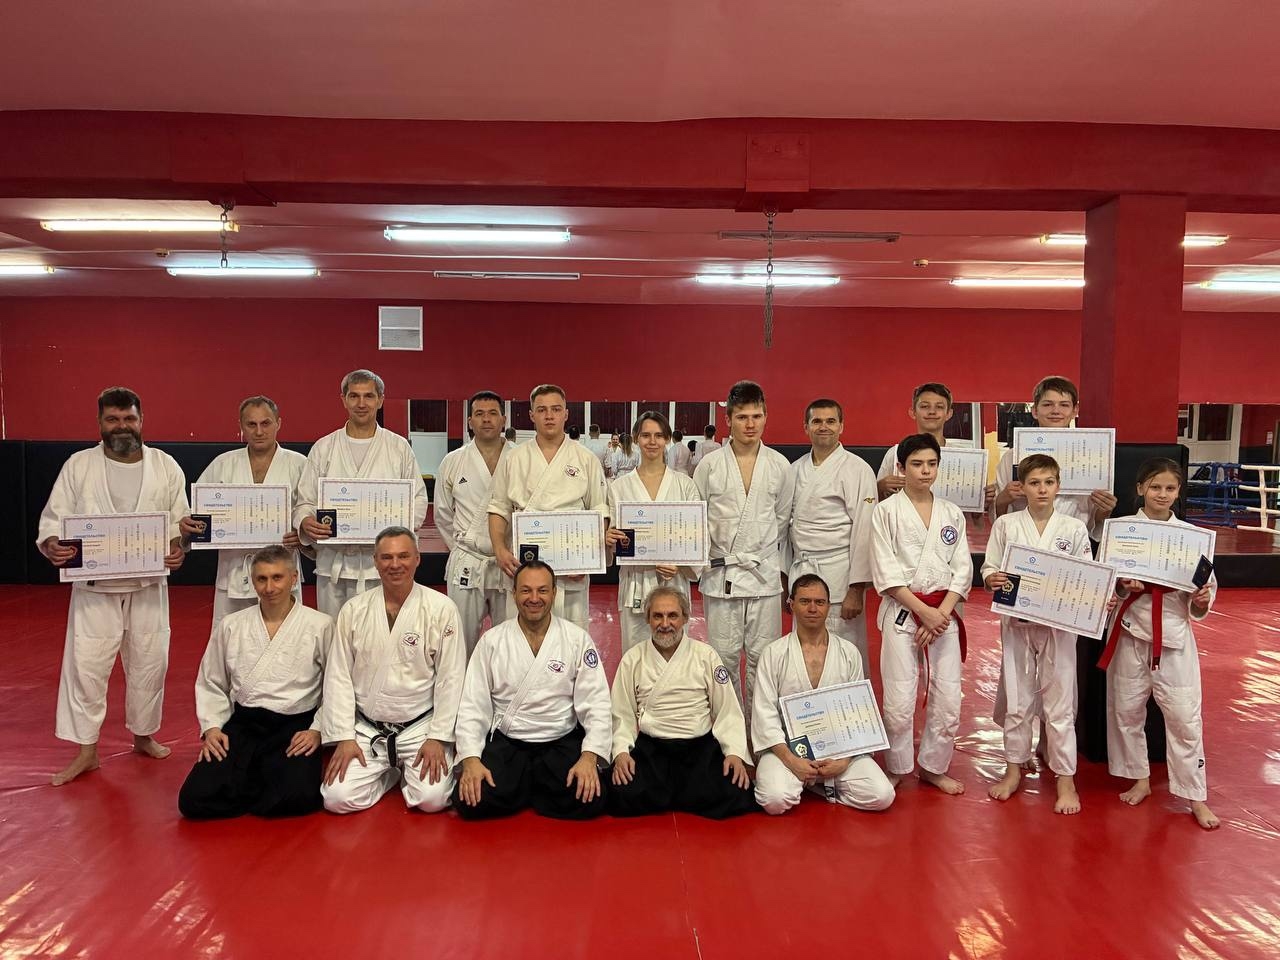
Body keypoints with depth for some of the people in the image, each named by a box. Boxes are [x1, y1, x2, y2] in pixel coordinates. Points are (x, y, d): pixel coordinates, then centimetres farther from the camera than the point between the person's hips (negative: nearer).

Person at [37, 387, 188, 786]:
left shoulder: (166, 466, 0)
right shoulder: (78, 465, -1)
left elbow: (180, 521, 4)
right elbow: (54, 517, 0)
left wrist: (178, 549, -16)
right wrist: (51, 546, -21)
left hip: (148, 585, 1)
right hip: (95, 586, -1)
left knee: (149, 662, 10)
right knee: (85, 663, 1)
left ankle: (144, 735, 30)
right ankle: (86, 750, 15)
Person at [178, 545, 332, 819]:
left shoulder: (320, 625, -4)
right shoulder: (231, 626, 6)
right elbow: (211, 684, 14)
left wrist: (317, 730, -9)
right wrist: (212, 727, 1)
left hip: (295, 727, -2)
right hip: (243, 725, 3)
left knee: (298, 795, -27)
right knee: (195, 799, -16)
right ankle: (262, 782, 9)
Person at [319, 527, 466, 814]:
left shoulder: (441, 609, -8)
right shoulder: (353, 610, 0)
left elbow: (450, 678, -8)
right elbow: (338, 677, 1)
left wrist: (437, 738, -10)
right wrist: (344, 737, -4)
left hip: (421, 726, -2)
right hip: (366, 728, 2)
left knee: (432, 798, -19)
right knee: (337, 798, -13)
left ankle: (408, 772, 17)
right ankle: (390, 773, 19)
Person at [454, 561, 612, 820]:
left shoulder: (577, 639, -4)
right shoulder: (492, 640, -1)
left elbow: (596, 703, -7)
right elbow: (472, 704, -3)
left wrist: (589, 757, -20)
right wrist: (471, 759, -16)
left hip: (562, 742, 0)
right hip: (505, 742, 0)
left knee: (589, 799, -23)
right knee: (471, 801, -22)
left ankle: (523, 790, 8)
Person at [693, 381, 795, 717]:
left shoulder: (780, 466, 4)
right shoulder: (710, 464, 0)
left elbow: (782, 519, 12)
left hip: (765, 573, 1)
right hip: (720, 573, -1)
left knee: (762, 657, 5)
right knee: (724, 656, 5)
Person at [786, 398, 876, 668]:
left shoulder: (857, 470, -7)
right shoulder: (795, 469, 11)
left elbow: (863, 530, -11)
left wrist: (857, 589, -15)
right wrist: (785, 576, 15)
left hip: (838, 575, -6)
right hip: (800, 573, 6)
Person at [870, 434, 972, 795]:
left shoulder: (952, 513, 8)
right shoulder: (886, 511, -3)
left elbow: (962, 569, 5)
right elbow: (886, 574, -8)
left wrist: (942, 612, -8)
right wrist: (923, 611, -14)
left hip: (945, 613, 4)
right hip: (902, 612, -3)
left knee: (947, 699, 5)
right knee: (899, 701, -5)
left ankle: (933, 767, 25)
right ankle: (897, 768, 17)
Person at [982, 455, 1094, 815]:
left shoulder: (1074, 528, 0)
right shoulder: (1006, 525, 0)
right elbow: (989, 568, 3)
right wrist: (993, 579, -19)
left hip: (1058, 624, -1)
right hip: (1017, 622, 1)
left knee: (1059, 704, 5)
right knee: (1017, 701, 11)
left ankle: (1065, 781, 19)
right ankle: (1014, 769, 28)